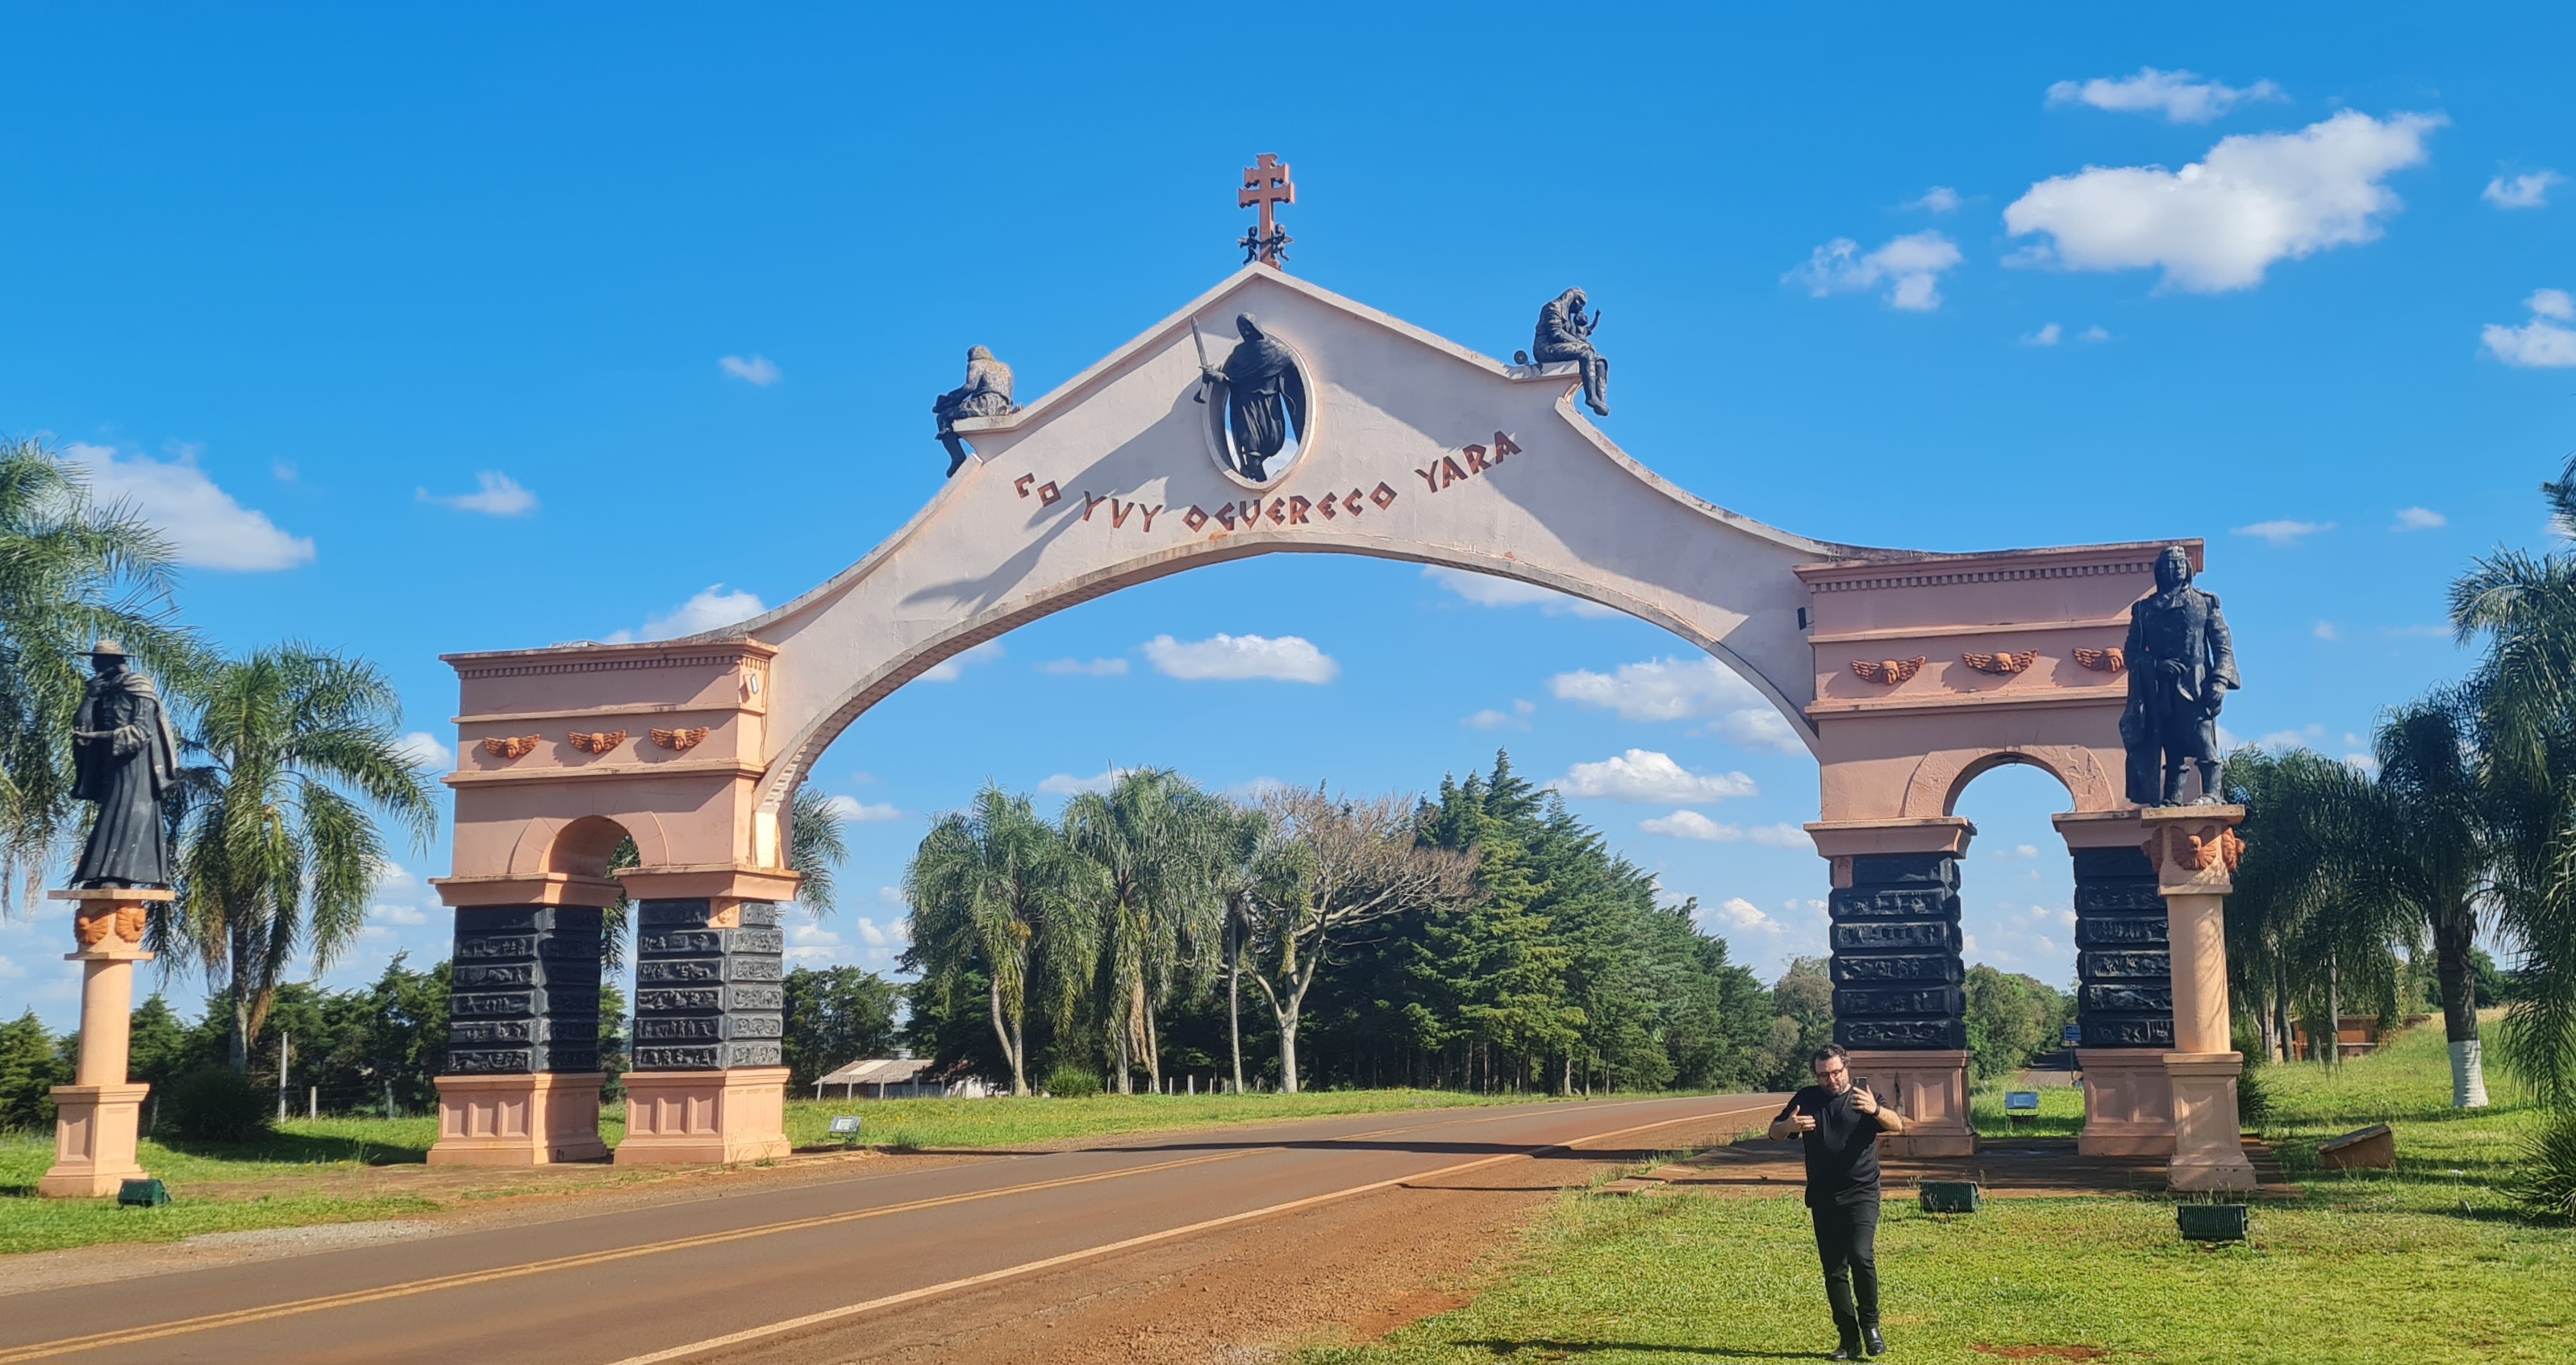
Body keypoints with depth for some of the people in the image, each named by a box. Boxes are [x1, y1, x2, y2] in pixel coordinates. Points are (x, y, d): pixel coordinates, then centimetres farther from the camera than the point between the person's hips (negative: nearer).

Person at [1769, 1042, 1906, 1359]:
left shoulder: (1863, 1095, 3)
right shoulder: (1807, 1099, 8)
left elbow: (1898, 1125, -10)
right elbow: (1774, 1133, 11)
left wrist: (1876, 1110, -32)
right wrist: (1789, 1125, -13)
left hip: (1861, 1194, -3)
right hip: (1824, 1198, 3)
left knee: (1861, 1255, -20)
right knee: (1834, 1270, 3)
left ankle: (1870, 1324, -1)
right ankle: (1849, 1340, 11)